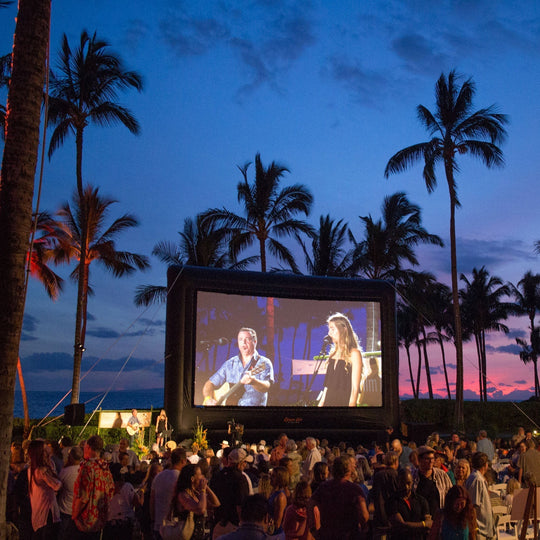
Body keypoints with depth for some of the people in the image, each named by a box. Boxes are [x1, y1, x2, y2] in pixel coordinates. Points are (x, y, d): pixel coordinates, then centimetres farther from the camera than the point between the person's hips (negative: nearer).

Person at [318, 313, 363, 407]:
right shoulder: (333, 353, 12)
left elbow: (355, 388, -12)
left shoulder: (354, 353, -7)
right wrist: (321, 403, 11)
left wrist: (351, 404, -18)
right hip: (329, 401, 6)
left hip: (344, 402, -6)